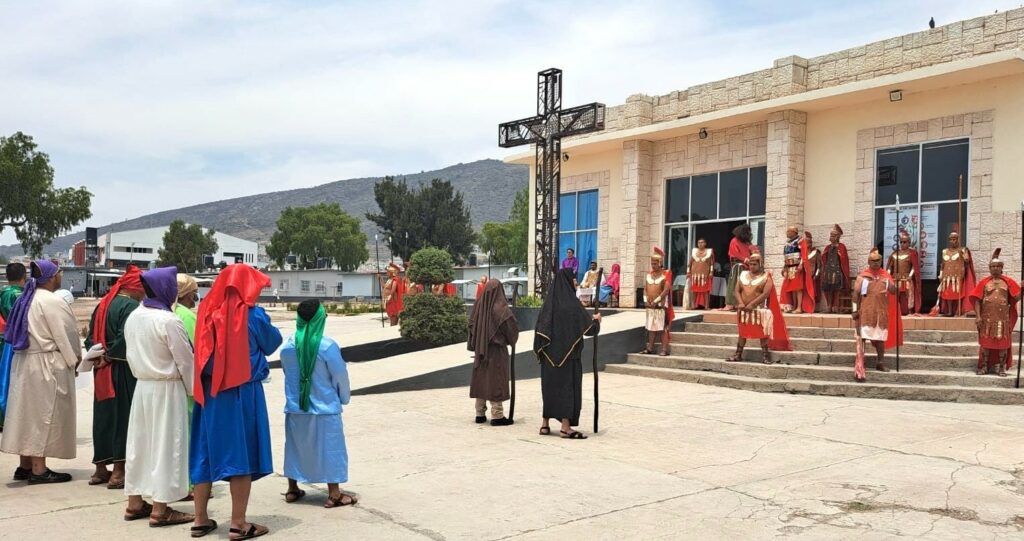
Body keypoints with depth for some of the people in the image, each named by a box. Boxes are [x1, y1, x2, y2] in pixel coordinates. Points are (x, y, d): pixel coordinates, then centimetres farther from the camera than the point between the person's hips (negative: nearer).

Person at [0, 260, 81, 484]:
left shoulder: (27, 299, 10)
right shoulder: (52, 302, -17)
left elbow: (36, 332, 13)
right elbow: (64, 335, -15)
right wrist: (74, 358, 0)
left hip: (25, 361, 9)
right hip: (46, 364, -9)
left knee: (28, 412, 12)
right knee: (43, 414, -4)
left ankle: (25, 466, 19)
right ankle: (39, 469, 0)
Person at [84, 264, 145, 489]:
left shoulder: (103, 304, 12)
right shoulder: (131, 306, -14)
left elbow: (90, 338, 12)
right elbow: (125, 338, -24)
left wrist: (99, 357, 1)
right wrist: (109, 357, -12)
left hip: (102, 371, 8)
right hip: (123, 371, -8)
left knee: (103, 416, 14)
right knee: (122, 416, -1)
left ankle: (100, 468, 21)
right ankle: (118, 471, 1)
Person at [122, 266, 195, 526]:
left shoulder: (133, 317, 4)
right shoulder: (169, 321, -19)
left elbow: (130, 353, 12)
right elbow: (185, 360, -14)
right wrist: (192, 389, -1)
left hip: (142, 385, 7)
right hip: (167, 389, -7)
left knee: (140, 442, 13)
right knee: (165, 445, -1)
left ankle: (135, 503, 22)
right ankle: (160, 509, 3)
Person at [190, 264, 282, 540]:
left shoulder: (207, 311, 2)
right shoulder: (253, 315, -9)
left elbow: (202, 350, 13)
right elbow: (272, 344, 6)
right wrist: (269, 329, 22)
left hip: (208, 391, 5)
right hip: (242, 392, -5)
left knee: (207, 452, 13)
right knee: (241, 452, 2)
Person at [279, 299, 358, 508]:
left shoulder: (288, 346, -5)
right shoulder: (327, 346, -18)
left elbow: (286, 372, 9)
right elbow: (340, 376, -9)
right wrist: (344, 398, 9)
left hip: (295, 407, 5)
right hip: (325, 408, -4)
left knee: (296, 446, 17)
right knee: (330, 448, 5)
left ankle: (292, 490, 28)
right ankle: (334, 494, 8)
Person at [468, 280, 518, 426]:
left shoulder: (480, 305, -1)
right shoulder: (501, 307, -16)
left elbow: (471, 324, 6)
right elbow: (512, 327, -16)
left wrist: (477, 345, 14)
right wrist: (511, 339, 4)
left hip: (480, 349, 5)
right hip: (497, 349, -5)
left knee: (480, 380, 13)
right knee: (496, 381, 0)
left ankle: (480, 414, 18)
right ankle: (497, 415, 1)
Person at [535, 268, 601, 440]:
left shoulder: (549, 303, 3)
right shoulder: (572, 303, -13)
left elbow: (540, 328, 2)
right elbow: (589, 327, -10)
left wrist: (540, 351, 9)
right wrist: (596, 320, 12)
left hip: (550, 354, 6)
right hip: (569, 353, -6)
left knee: (550, 385, 13)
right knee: (568, 385, 0)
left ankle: (545, 424, 17)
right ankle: (566, 427, -1)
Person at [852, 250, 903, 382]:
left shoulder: (886, 276, 8)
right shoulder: (862, 276, -2)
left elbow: (894, 292, 5)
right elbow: (856, 293, -5)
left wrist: (890, 285, -18)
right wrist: (855, 310, -11)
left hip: (881, 312, 4)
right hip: (865, 312, -4)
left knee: (880, 337, 16)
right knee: (861, 338, -11)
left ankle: (880, 363, 34)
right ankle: (859, 369, -16)